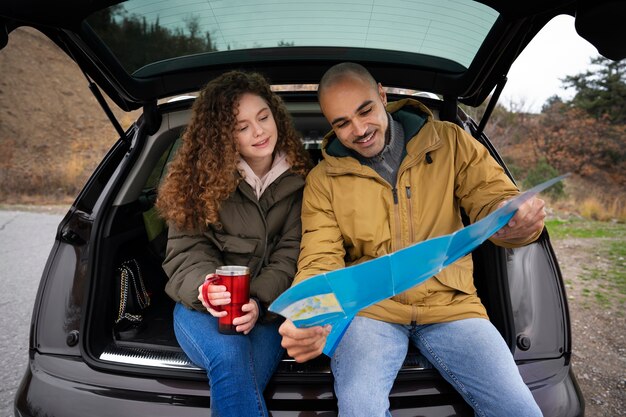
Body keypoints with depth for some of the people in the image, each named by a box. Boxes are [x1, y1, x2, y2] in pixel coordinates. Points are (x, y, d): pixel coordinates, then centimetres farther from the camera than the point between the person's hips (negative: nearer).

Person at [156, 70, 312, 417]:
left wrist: (259, 302, -21)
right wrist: (204, 288, -26)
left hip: (265, 310, 1)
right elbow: (187, 252, -4)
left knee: (239, 381, -29)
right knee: (230, 357, -32)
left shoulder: (298, 179, 2)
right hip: (202, 307, 0)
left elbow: (289, 256, -3)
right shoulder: (200, 176, 0)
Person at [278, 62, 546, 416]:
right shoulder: (323, 179, 1)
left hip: (451, 303, 2)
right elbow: (320, 261, -4)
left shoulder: (450, 142, 3)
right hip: (370, 307, -1)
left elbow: (494, 198, 1)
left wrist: (515, 219, -26)